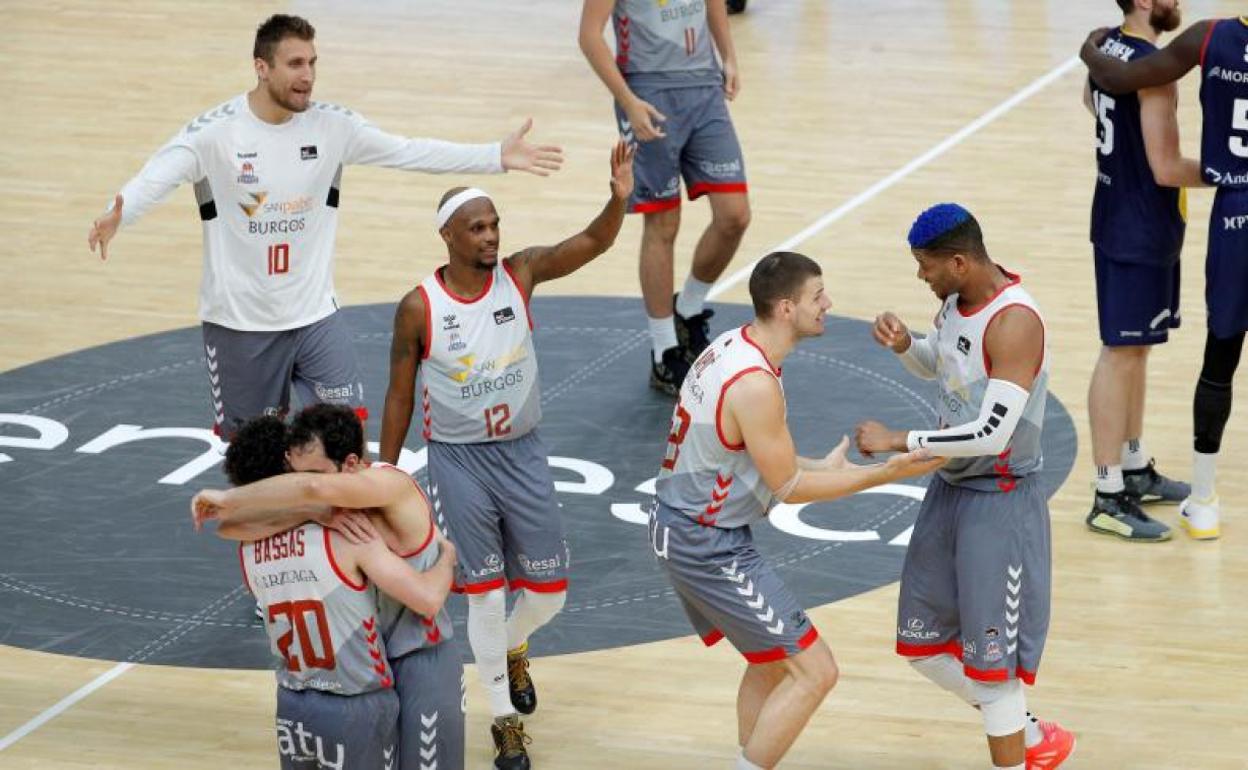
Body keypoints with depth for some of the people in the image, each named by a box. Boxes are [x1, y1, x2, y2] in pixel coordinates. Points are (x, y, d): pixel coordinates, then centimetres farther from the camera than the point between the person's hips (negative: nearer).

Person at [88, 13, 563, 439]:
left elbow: (411, 152, -5)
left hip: (315, 316, 3)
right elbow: (158, 176, -27)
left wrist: (497, 157, -13)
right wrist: (116, 217, -49)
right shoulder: (215, 131, -16)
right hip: (239, 322, -3)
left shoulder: (333, 125, -5)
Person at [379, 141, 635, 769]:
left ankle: (513, 649, 43)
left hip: (522, 452, 3)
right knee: (486, 596, -1)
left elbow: (592, 243, -22)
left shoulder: (519, 274, -8)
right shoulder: (418, 308, -12)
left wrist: (619, 199, -42)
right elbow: (399, 397, -2)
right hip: (457, 459, -3)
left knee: (548, 591, 7)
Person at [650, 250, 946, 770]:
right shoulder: (756, 384, -25)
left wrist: (821, 467, 18)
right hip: (708, 546, -10)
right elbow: (787, 488, -16)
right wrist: (884, 474, -13)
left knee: (774, 662, 23)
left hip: (678, 526, 10)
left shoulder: (731, 346, 4)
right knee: (814, 670, -6)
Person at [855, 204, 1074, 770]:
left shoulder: (1014, 322, -26)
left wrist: (899, 441, -25)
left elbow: (992, 434, -31)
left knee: (990, 659, -4)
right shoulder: (957, 299, 1)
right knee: (923, 645, 15)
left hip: (1000, 500, -9)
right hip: (950, 488, 9)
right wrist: (904, 345, -1)